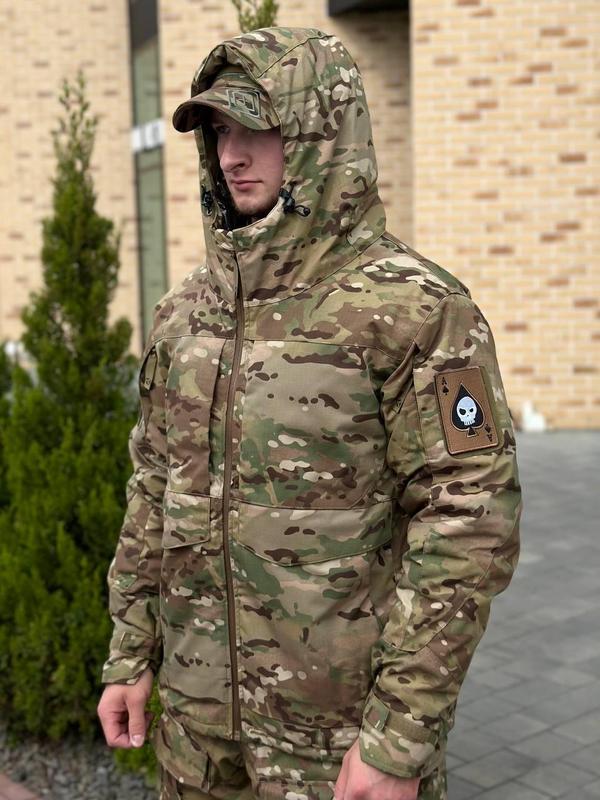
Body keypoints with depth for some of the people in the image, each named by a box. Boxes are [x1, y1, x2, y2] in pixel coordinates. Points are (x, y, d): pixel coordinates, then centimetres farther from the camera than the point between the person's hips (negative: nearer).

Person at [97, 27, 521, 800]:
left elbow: (468, 532, -19)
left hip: (347, 716, -5)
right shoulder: (188, 308, 3)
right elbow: (155, 490, 10)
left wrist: (402, 738, -19)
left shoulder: (416, 308, -16)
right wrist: (130, 655, 9)